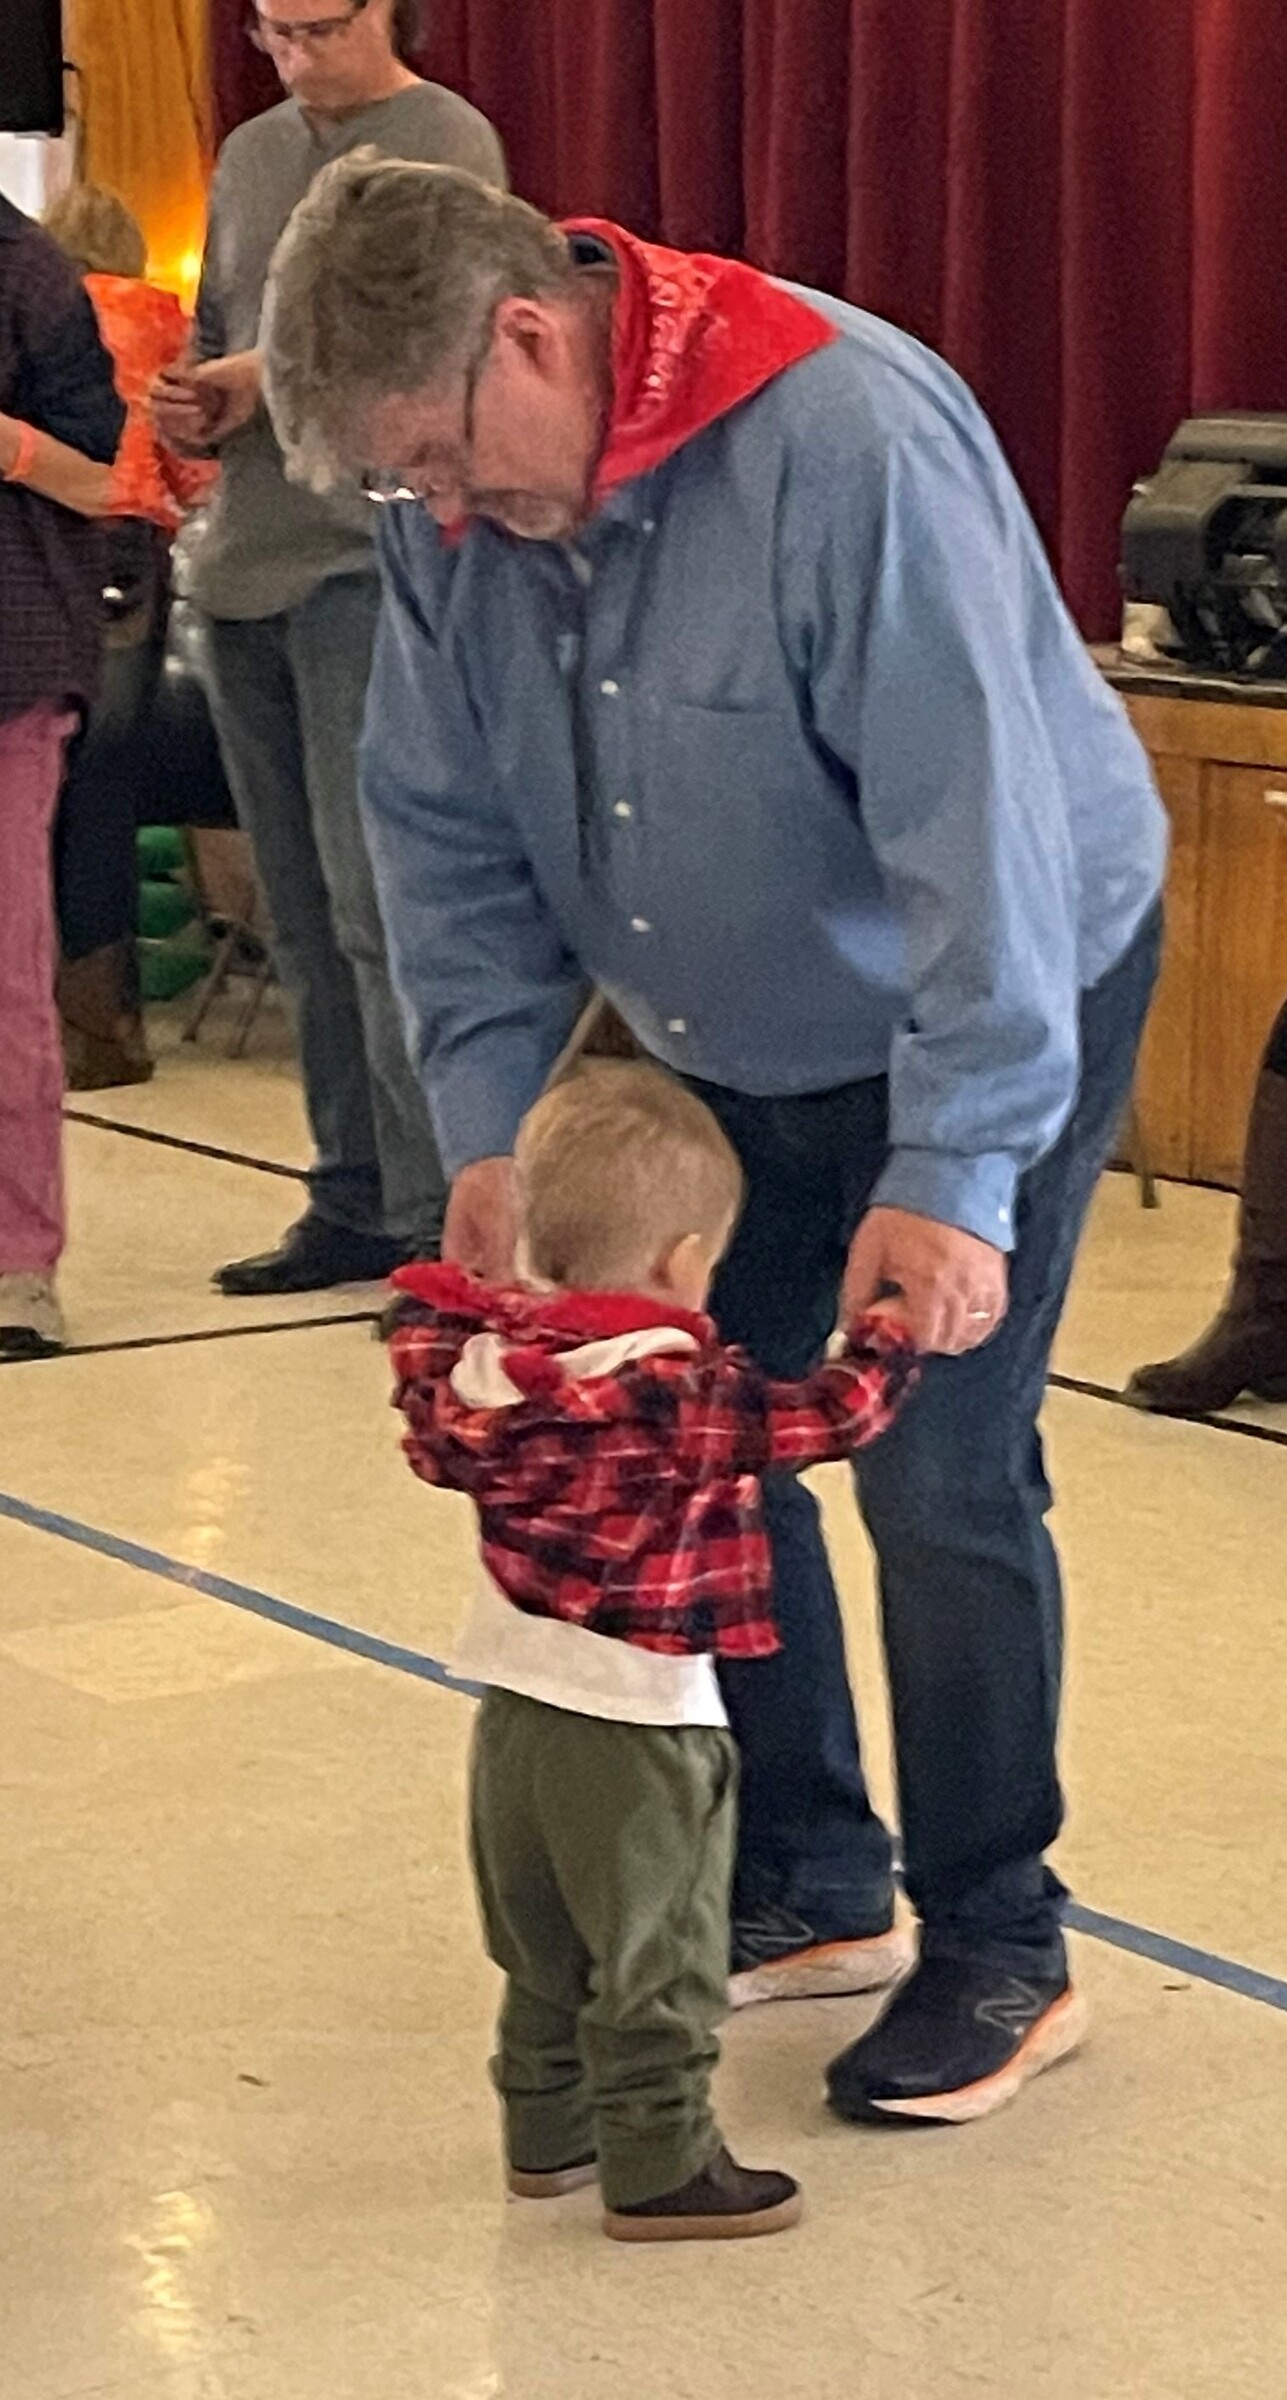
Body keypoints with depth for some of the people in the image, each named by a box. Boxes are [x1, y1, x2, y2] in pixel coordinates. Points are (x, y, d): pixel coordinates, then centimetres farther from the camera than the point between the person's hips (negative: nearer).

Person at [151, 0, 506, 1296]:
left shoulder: (444, 143, -3)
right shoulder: (251, 154, 17)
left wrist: (274, 379, -14)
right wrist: (190, 401, 2)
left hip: (368, 564, -7)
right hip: (246, 563, 7)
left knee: (376, 902, -11)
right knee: (303, 913, 9)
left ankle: (435, 1224, -8)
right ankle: (351, 1206, 17)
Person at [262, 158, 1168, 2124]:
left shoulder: (852, 441, -32)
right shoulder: (454, 517, -11)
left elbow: (979, 828, -33)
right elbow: (446, 836, -4)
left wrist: (946, 1175, -34)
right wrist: (490, 1128, -13)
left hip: (998, 1010, -6)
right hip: (729, 1055, 7)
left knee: (941, 1484, -6)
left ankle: (999, 1955, 9)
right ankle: (811, 1888, 24)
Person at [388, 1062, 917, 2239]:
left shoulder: (485, 1359, -2)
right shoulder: (688, 1397, -23)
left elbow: (437, 1436, 18)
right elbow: (823, 1420, -19)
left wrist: (438, 1287, 32)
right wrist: (894, 1338, -2)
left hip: (515, 1707, 7)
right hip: (638, 1722, -7)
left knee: (542, 1948, 21)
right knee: (656, 1961, 5)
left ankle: (549, 2130, 32)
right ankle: (660, 2168, 10)